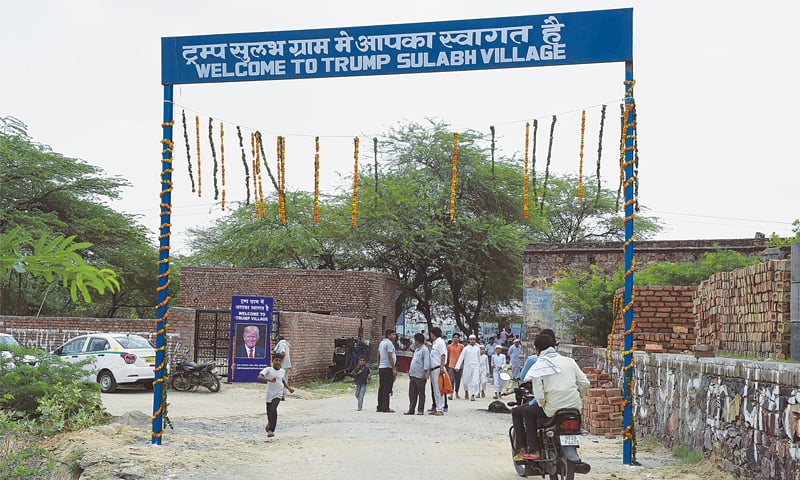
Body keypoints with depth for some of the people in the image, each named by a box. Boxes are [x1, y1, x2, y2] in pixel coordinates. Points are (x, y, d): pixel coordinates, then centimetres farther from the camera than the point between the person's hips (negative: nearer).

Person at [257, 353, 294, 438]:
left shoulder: (283, 371, 5)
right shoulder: (268, 369, -9)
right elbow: (259, 377, -25)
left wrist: (289, 388, 10)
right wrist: (269, 379, -39)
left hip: (278, 394, 1)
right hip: (269, 394, -1)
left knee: (273, 409, -20)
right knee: (269, 412, 9)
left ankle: (271, 430, -15)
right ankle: (270, 423, 43)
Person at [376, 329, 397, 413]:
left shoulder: (382, 343, 16)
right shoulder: (389, 343, -12)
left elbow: (378, 356, 20)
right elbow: (390, 357, -18)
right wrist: (394, 369, -18)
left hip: (381, 368, 9)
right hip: (388, 368, -9)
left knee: (381, 388, 11)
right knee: (387, 389, -8)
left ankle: (380, 407, 14)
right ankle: (385, 408, -9)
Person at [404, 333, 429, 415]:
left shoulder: (425, 350, -9)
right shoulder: (416, 350, 19)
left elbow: (427, 362, -16)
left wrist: (424, 373, -22)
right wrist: (410, 371, 20)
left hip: (420, 376, -9)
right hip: (413, 375, 9)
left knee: (421, 394, 0)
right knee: (412, 394, 8)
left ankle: (420, 410, 4)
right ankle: (411, 409, 12)